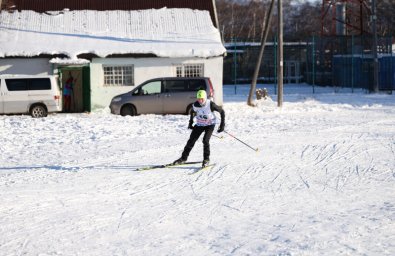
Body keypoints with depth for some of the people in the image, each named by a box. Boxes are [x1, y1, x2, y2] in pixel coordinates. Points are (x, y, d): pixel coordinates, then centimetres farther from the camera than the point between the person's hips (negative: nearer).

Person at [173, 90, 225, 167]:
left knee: (205, 140, -21)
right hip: (199, 125, 3)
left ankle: (206, 159, -4)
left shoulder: (211, 105, -27)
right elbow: (192, 112, 7)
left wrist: (222, 124, -15)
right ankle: (183, 158, 15)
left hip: (210, 124, -3)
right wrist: (190, 122, 10)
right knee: (191, 141, 0)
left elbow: (222, 111, -14)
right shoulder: (195, 105, -18)